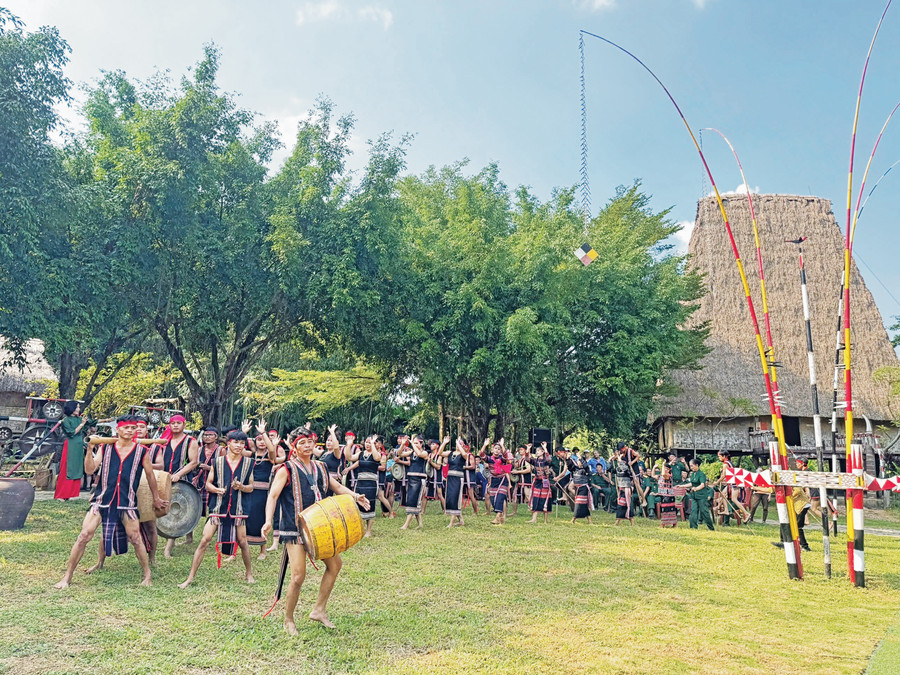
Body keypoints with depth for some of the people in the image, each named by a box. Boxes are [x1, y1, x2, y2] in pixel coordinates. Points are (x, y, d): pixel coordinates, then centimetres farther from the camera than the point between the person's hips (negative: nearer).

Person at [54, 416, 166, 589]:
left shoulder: (141, 451, 0)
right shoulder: (105, 447, 2)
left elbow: (150, 475, 10)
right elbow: (90, 469, -5)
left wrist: (156, 498, 17)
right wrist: (90, 449, -18)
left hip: (127, 501, 0)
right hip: (103, 499, 1)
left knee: (135, 539, 4)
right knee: (84, 536, -4)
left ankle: (147, 575, 19)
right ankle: (67, 577, 11)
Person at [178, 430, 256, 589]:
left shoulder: (248, 463, 3)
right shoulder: (218, 462, 1)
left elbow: (251, 487, 8)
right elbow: (208, 484, 6)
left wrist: (241, 487, -13)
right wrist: (217, 489, -14)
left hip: (238, 508, 1)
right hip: (219, 506, 0)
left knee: (242, 541, 7)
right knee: (205, 540, -6)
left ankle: (249, 573, 27)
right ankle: (190, 577, 4)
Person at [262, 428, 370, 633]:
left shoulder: (320, 468, 11)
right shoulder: (286, 470, -6)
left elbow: (337, 487, 17)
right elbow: (273, 496, -11)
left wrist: (355, 496, 0)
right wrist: (268, 521, -26)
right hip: (294, 529, -6)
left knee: (335, 564, 7)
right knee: (298, 576, -10)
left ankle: (319, 610, 22)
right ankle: (288, 621, 12)